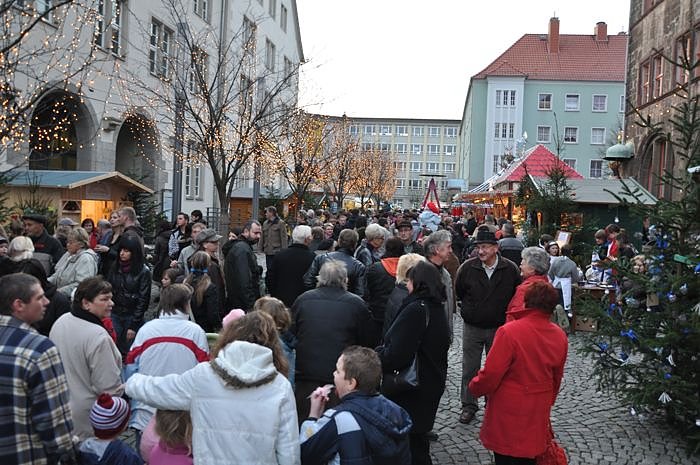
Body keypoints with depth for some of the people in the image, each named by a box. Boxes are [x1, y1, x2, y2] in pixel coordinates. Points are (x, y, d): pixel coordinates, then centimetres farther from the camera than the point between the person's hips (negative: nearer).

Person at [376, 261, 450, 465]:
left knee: (410, 444, 2)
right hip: (431, 385, 9)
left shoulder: (416, 310, -22)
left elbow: (397, 355, -28)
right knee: (418, 438, 23)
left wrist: (374, 357, -12)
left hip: (412, 391, -9)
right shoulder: (437, 308, 7)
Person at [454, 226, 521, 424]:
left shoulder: (510, 269, -10)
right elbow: (459, 292, 8)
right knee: (469, 369, 8)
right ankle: (468, 406, 22)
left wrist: (502, 312, 5)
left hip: (499, 328, 0)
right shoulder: (467, 267, -9)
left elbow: (517, 296, 6)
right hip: (472, 328, 1)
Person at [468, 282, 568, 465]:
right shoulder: (560, 336, -2)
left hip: (509, 412, -5)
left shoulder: (509, 332, -22)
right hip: (538, 413, 5)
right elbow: (556, 379, 10)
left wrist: (474, 388, 0)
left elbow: (491, 374, -20)